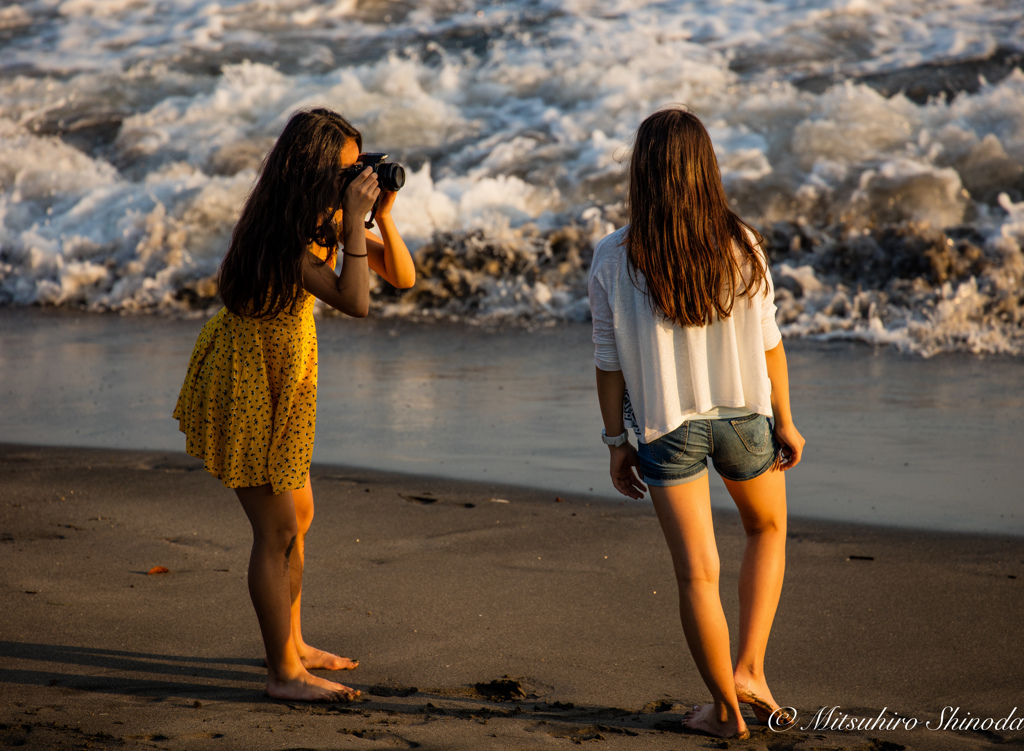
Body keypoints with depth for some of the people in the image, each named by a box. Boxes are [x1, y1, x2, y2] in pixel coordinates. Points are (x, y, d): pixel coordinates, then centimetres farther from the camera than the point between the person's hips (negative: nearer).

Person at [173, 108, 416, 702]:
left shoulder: (327, 221, -1)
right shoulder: (281, 231, -27)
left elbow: (403, 276, 1)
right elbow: (354, 302, -35)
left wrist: (383, 214, -13)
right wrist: (355, 220, -31)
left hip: (285, 376, 9)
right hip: (246, 380, -9)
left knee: (299, 515, 18)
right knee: (278, 529, -3)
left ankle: (293, 644, 34)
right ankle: (284, 673, 7)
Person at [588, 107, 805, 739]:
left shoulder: (613, 260, -11)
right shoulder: (741, 246, -10)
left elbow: (610, 361, -6)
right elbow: (768, 343, -4)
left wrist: (617, 442, 5)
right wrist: (784, 422, 8)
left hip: (666, 426, -1)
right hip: (743, 414, 1)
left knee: (697, 573, 7)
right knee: (768, 528, 27)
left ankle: (726, 709, 17)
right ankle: (750, 669, 17)